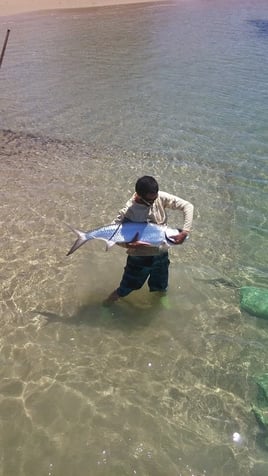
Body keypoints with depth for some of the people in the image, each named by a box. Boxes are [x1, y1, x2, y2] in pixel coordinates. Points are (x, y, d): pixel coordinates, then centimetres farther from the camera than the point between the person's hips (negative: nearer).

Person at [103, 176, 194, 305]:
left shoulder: (160, 197, -17)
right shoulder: (129, 211, -26)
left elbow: (188, 206, -15)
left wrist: (185, 231, -26)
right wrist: (129, 244, -35)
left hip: (161, 253, 4)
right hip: (139, 257, -3)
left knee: (161, 286, 24)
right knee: (127, 287, 14)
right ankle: (110, 300, 42)